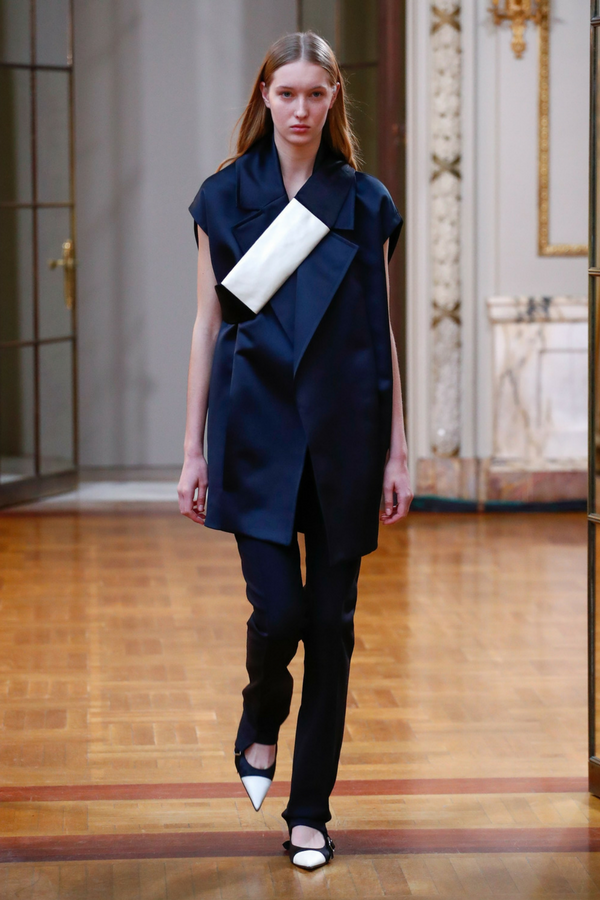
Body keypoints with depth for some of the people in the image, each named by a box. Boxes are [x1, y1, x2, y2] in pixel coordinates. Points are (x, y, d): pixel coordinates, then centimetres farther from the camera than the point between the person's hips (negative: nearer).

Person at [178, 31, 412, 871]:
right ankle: (260, 727, 24)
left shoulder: (365, 201, 4)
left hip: (343, 431, 1)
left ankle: (310, 812, 15)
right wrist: (194, 449, 3)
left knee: (332, 623, 3)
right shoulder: (225, 196, 3)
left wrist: (396, 452, 2)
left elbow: (382, 331, 6)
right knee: (278, 609, -11)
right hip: (258, 429, -1)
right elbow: (207, 325, 5)